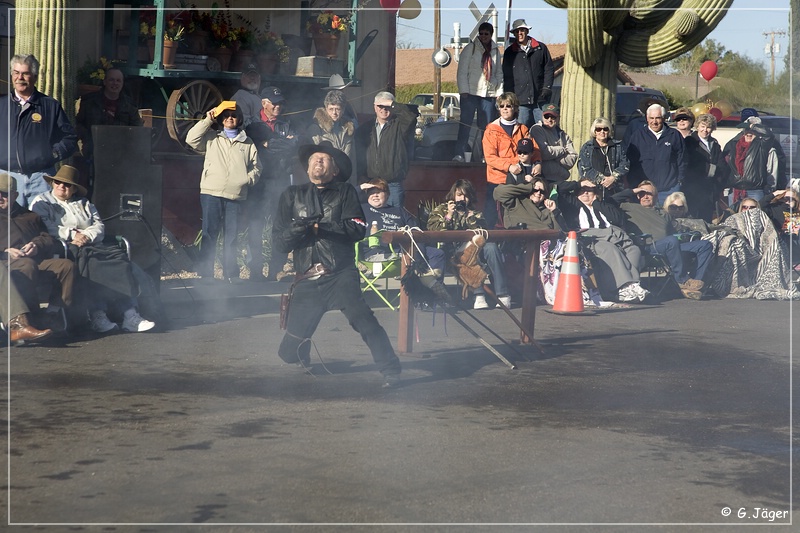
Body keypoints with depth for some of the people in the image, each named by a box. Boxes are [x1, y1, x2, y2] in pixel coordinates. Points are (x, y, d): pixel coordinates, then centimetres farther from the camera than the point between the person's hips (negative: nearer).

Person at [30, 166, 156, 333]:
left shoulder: (84, 203, 29)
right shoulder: (42, 202, 16)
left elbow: (99, 226, 15)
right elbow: (44, 228, -3)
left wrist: (86, 236, -7)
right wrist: (72, 234, -12)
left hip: (91, 245, 5)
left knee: (118, 256, -24)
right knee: (86, 257, -38)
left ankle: (129, 314, -36)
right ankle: (97, 314, -45)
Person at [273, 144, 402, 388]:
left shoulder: (345, 192, 10)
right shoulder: (292, 196, 17)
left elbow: (357, 229, -5)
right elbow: (279, 241, 9)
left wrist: (320, 226, -12)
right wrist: (298, 228, -11)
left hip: (340, 275, -2)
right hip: (307, 282, 2)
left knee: (361, 317, -30)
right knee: (289, 352, 0)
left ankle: (391, 370, -21)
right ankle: (303, 352, 34)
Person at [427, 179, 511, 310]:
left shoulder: (475, 214, 23)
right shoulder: (440, 210, 17)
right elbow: (432, 230, -1)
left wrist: (470, 216, -5)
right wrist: (449, 216, -7)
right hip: (450, 253, -3)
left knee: (491, 247, -29)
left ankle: (503, 295, -30)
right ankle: (479, 295, -41)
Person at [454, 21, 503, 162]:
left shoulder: (495, 51, 14)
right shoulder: (470, 48, 0)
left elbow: (499, 73, 19)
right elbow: (462, 71, -3)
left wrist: (499, 92, 9)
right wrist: (463, 91, -10)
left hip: (489, 94, 4)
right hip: (471, 92, -4)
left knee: (486, 126, 3)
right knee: (465, 124, -7)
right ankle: (459, 154, -9)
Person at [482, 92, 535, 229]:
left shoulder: (522, 129, 13)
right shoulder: (491, 130, 1)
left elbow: (534, 148, 8)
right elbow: (489, 157, -8)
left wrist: (537, 163, -14)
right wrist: (509, 166, -21)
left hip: (519, 180, 3)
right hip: (496, 181, -3)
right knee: (493, 218, -2)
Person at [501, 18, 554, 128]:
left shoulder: (541, 48, 12)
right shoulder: (509, 52, 13)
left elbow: (549, 69, 12)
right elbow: (506, 76, 12)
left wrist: (547, 88, -1)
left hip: (540, 99, 0)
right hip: (520, 101, 0)